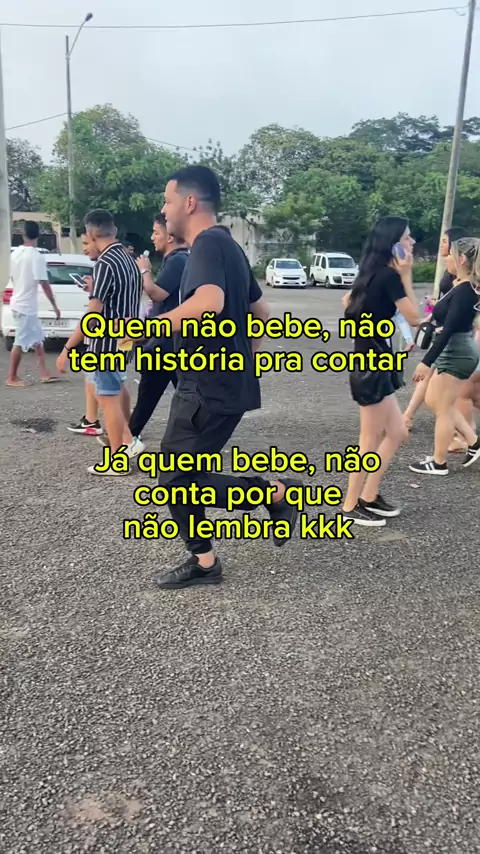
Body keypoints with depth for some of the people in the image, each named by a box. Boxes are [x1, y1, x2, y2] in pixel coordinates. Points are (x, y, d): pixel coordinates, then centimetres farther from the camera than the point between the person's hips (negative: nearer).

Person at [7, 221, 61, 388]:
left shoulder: (15, 253, 6)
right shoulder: (36, 256, -18)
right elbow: (44, 283, -19)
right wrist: (54, 306, -12)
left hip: (19, 302, 8)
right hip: (26, 306, -8)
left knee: (37, 339, 14)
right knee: (20, 343, 0)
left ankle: (44, 374, 17)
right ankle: (12, 378, 8)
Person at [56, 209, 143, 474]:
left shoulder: (105, 263, -19)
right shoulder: (129, 260, 8)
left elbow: (93, 316, -23)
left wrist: (67, 348, -19)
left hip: (107, 343, -9)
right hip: (124, 341, 9)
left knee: (108, 399, 2)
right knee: (111, 395, 22)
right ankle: (128, 443, 24)